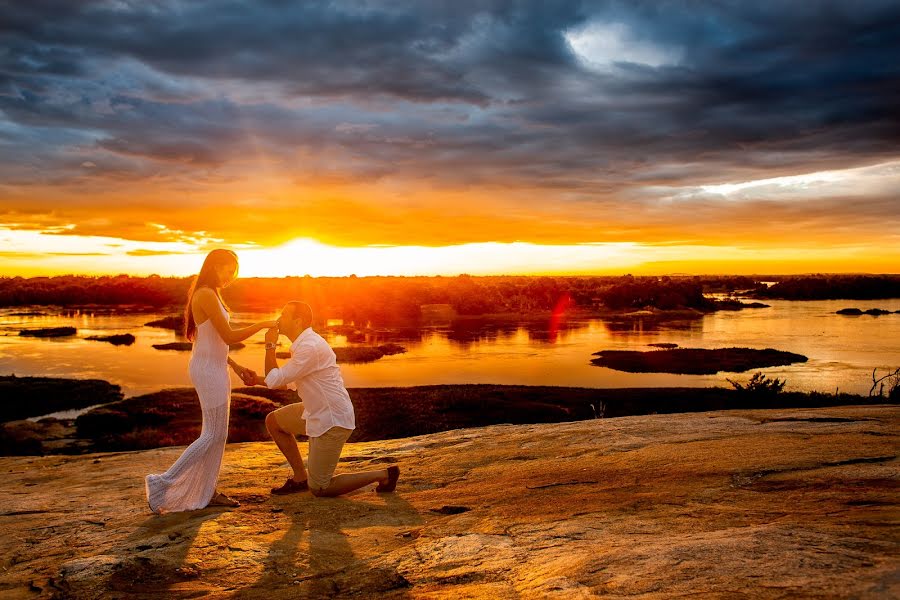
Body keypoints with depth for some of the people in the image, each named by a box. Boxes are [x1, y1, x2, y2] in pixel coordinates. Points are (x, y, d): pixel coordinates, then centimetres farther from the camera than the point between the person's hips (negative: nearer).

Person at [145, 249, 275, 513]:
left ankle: (206, 491, 18)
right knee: (214, 435, -5)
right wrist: (263, 325, -11)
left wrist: (237, 366, 18)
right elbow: (229, 336, -20)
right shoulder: (206, 295, -16)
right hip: (208, 370, -10)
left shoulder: (208, 294, 15)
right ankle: (163, 484, 0)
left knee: (216, 434, 12)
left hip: (213, 368, 10)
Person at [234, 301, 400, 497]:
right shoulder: (303, 342, 9)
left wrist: (270, 346, -10)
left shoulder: (310, 347, -24)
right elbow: (285, 380, 17)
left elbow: (274, 380, -19)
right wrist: (257, 380, 6)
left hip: (333, 420, -10)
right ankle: (300, 478, 21)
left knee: (319, 489, -1)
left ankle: (383, 475, 4)